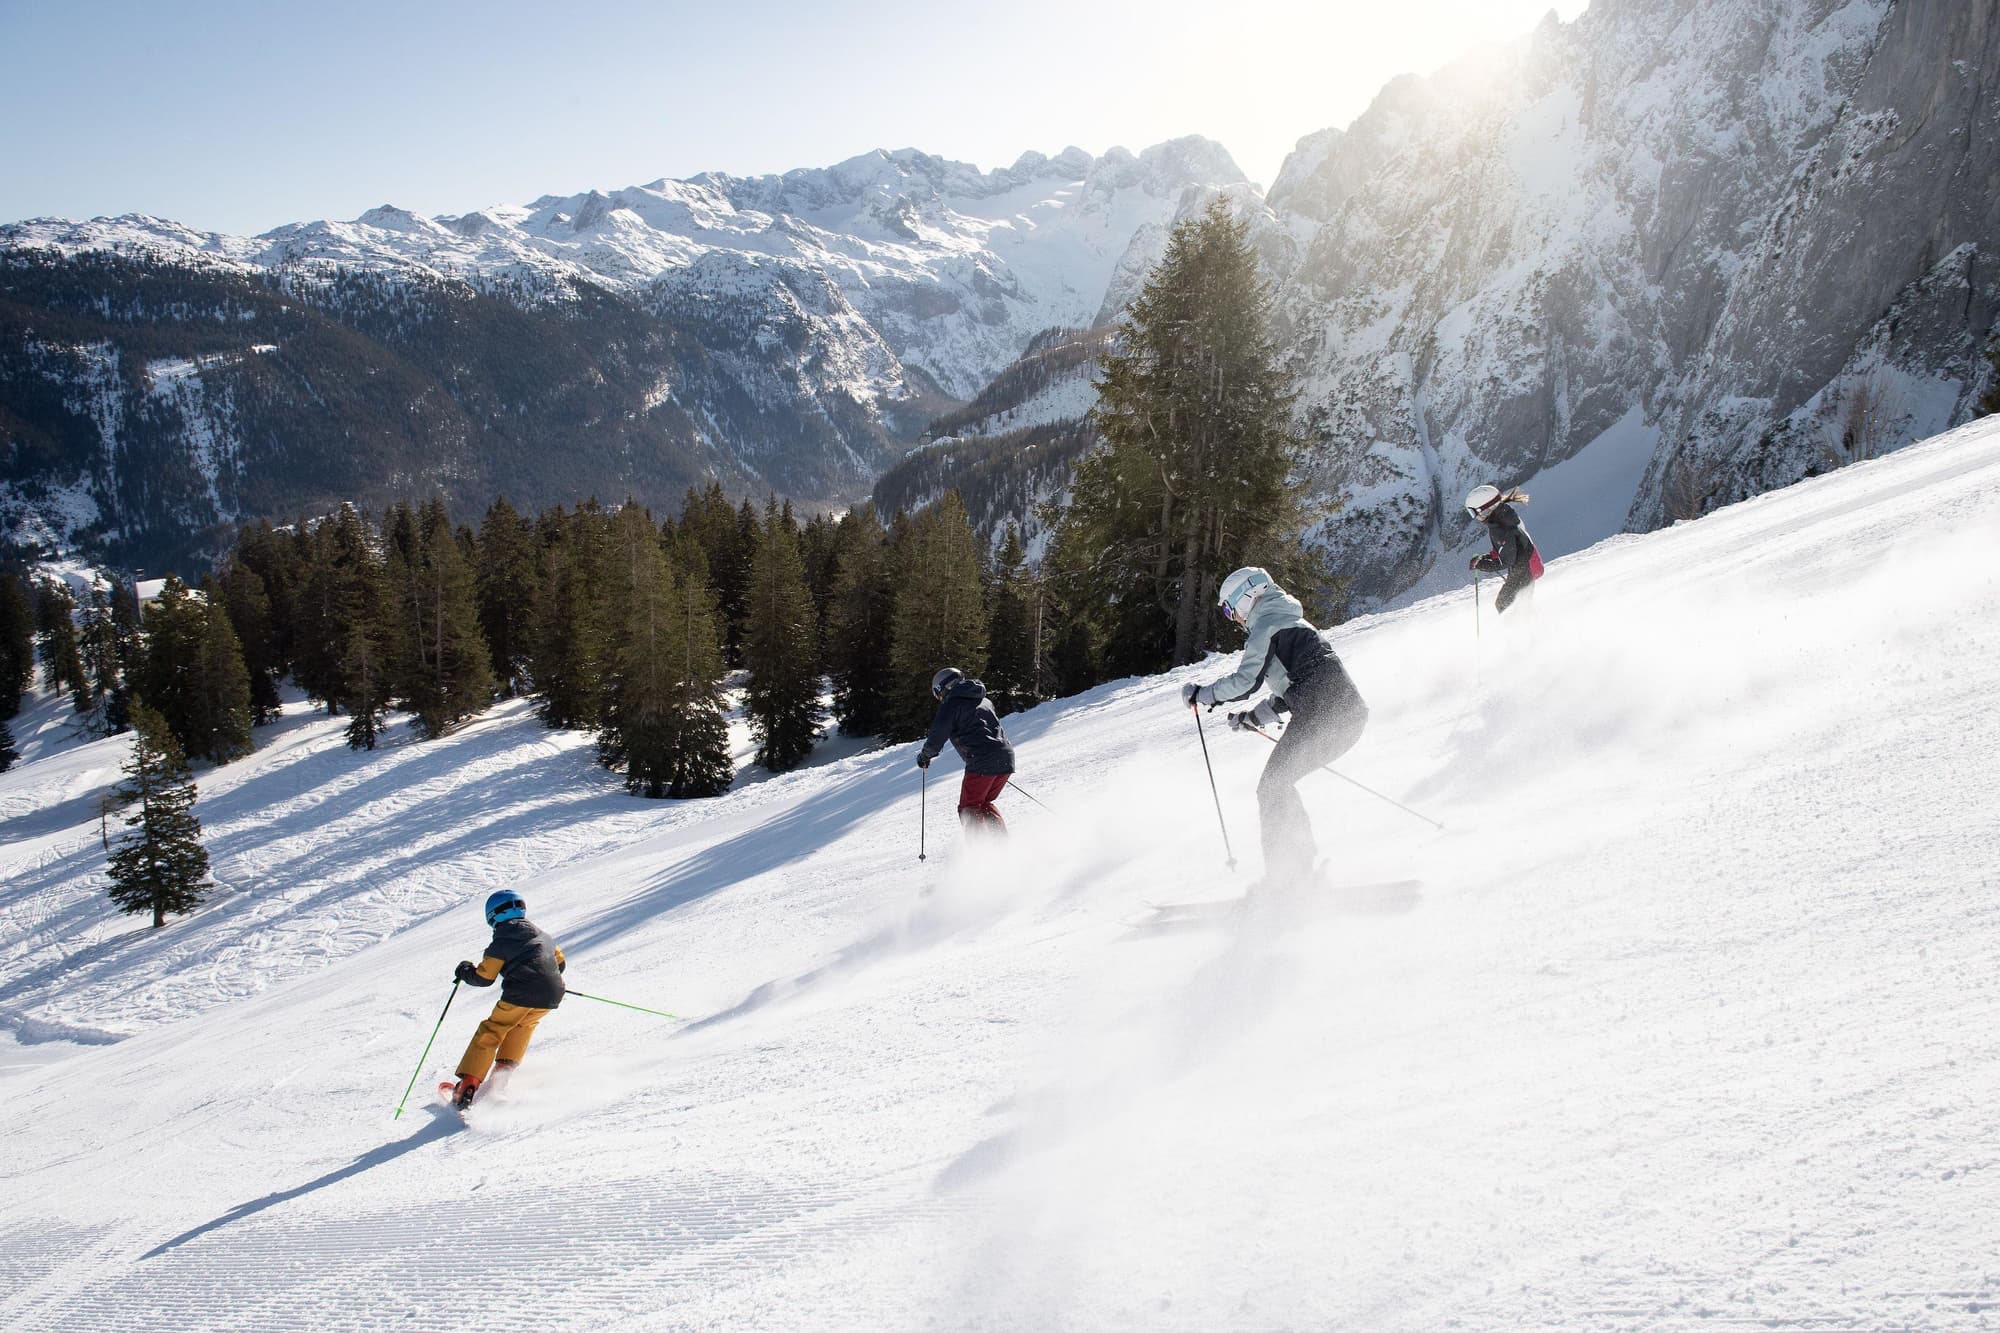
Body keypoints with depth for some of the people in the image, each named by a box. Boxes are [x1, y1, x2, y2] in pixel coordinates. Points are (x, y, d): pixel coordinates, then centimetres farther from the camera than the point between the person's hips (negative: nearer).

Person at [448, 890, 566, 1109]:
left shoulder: (502, 942, 4)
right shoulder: (543, 935, 22)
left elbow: (484, 977, 5)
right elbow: (560, 963, 28)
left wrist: (465, 971, 24)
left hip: (519, 995, -5)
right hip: (552, 996, 6)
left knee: (489, 1033, 9)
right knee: (523, 1025, 32)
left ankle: (467, 1088, 4)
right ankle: (504, 1072, 24)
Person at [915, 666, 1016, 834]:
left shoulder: (951, 704, 1)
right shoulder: (985, 701, 24)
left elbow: (938, 735, -2)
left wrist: (924, 755, 17)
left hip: (982, 762, -7)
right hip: (1006, 758, 7)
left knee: (969, 809, 4)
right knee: (984, 804, 21)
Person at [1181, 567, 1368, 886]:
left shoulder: (1266, 627, -2)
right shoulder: (1289, 623, 28)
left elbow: (1245, 681, -12)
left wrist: (1199, 694, 1)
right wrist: (1256, 716, 28)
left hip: (1320, 716, -9)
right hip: (1349, 714, 9)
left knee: (1272, 788, -1)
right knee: (1280, 783, 19)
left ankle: (1284, 871, -5)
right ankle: (1301, 857, 18)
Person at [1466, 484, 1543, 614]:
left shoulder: (1501, 530, -33)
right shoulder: (1503, 512, -3)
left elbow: (1506, 562, -27)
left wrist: (1479, 564, -21)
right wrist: (1486, 556, 3)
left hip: (1522, 571, -9)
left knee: (1502, 604, 3)